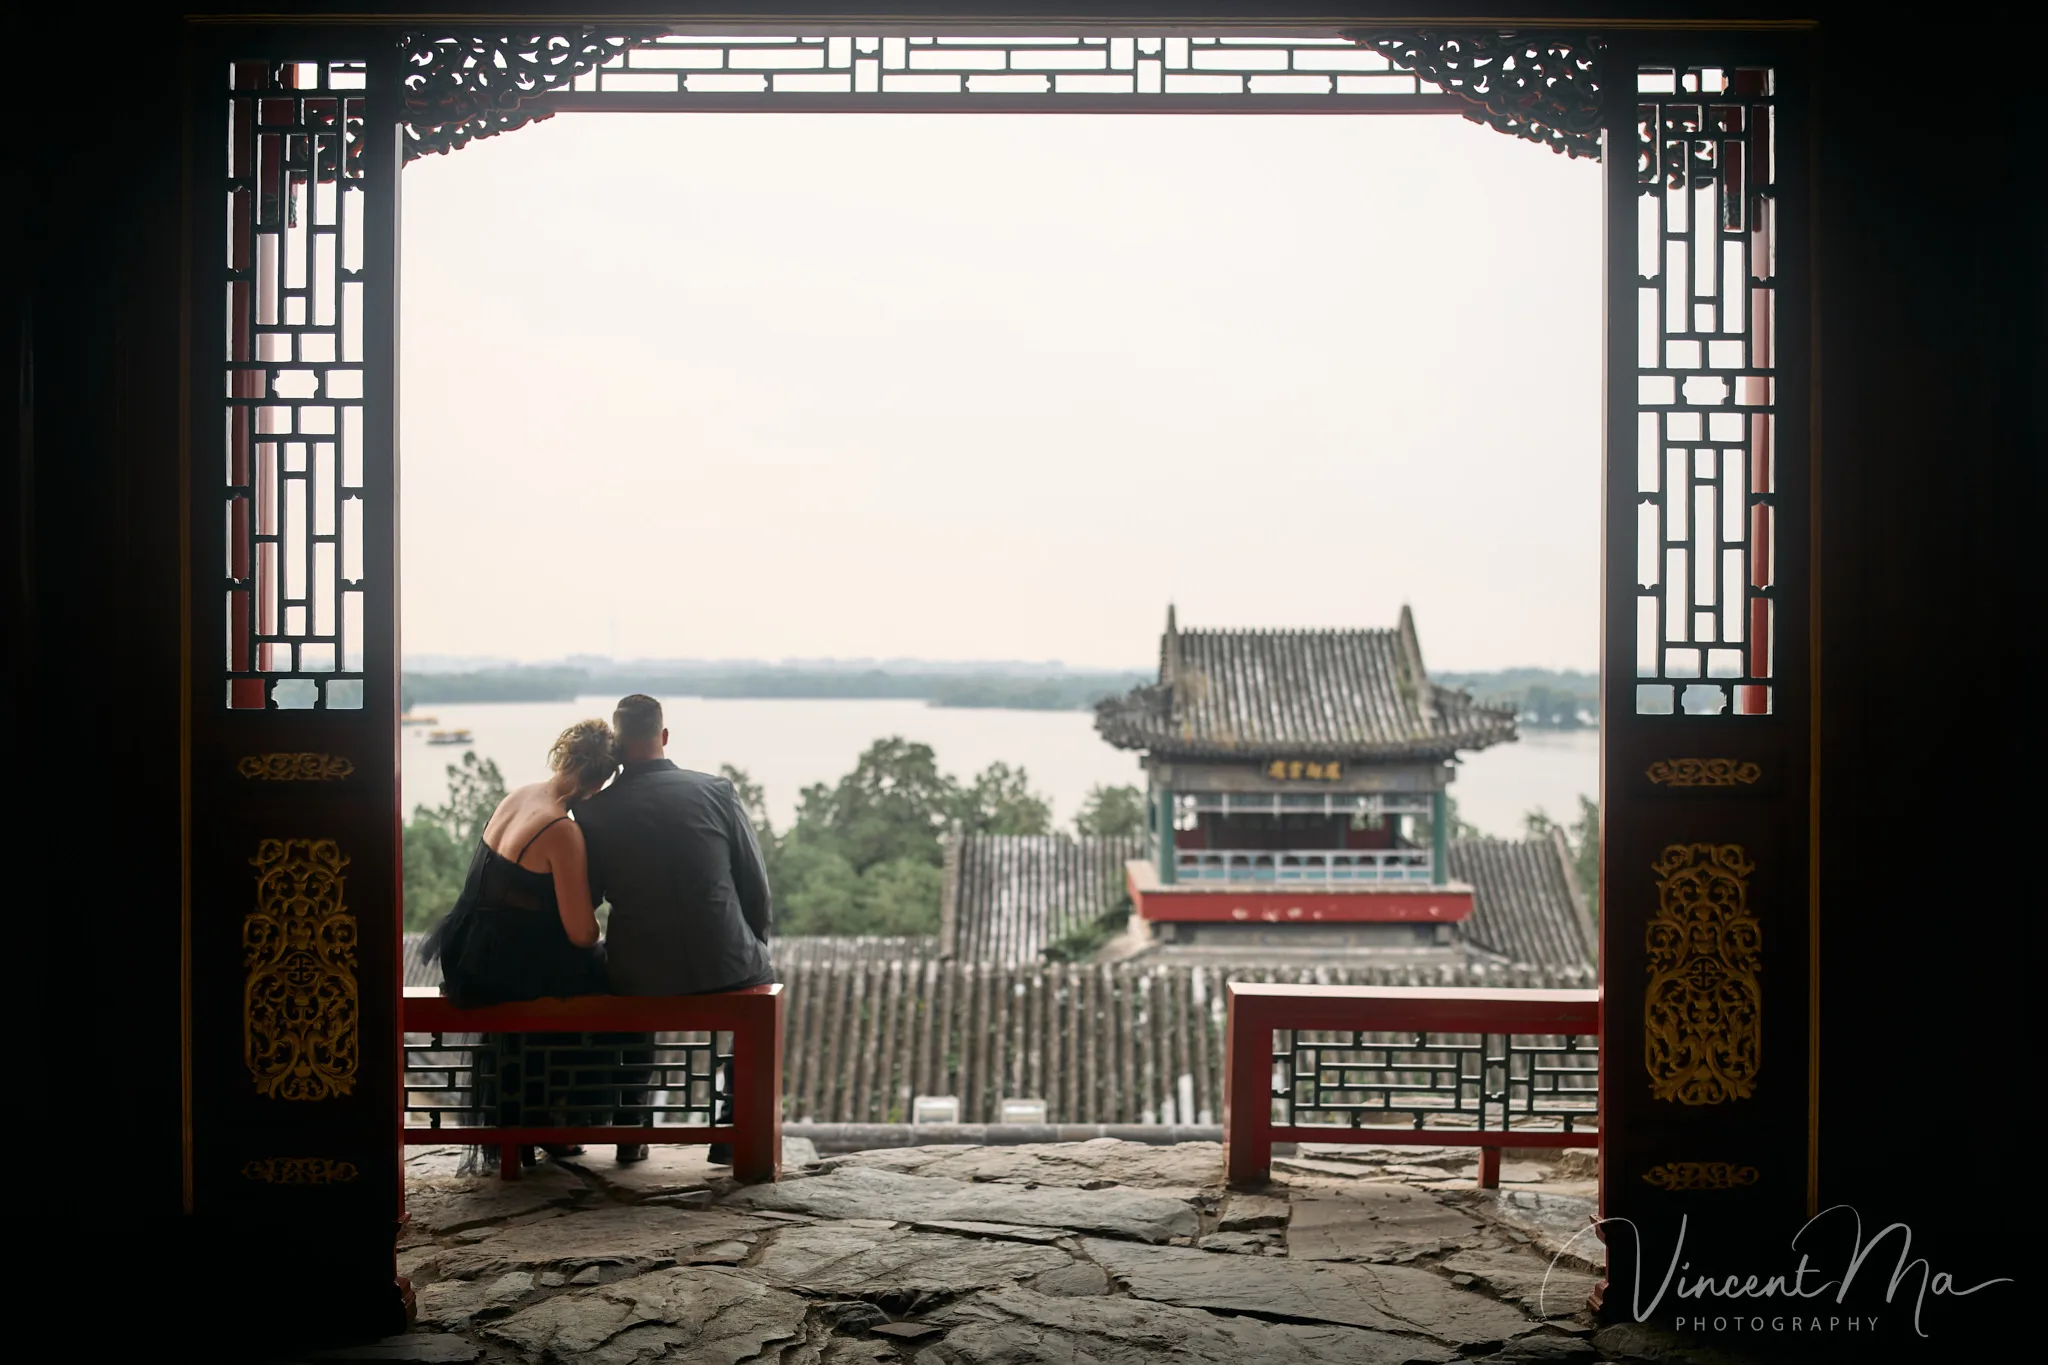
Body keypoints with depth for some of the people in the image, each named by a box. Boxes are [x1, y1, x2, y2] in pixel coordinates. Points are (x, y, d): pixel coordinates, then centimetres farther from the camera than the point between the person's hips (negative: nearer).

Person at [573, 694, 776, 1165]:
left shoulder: (593, 811, -5)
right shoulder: (717, 791, -5)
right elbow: (756, 885, 1)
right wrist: (752, 945, 17)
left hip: (640, 974, 1)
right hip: (723, 966, -1)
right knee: (762, 977, 32)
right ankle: (730, 1129, 23)